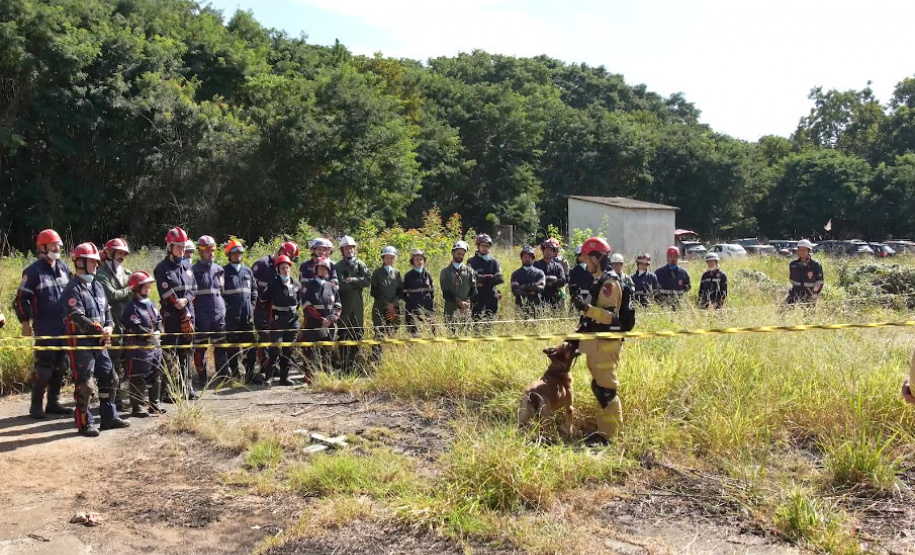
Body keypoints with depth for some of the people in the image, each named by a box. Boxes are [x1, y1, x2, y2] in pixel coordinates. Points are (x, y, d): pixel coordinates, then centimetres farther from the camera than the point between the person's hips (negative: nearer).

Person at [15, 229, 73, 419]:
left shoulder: (63, 268, 11)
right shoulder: (33, 271, -8)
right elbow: (22, 299, -9)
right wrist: (25, 324, -10)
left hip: (64, 326, 6)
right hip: (45, 328, -6)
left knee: (61, 366, 10)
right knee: (44, 366, -6)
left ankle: (53, 402, 20)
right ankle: (36, 405, 5)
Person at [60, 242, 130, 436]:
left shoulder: (97, 286, 14)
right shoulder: (72, 290, -13)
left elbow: (107, 311, 15)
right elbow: (79, 318, -20)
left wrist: (109, 327, -4)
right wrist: (100, 331, -16)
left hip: (99, 342, 8)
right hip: (81, 343, -8)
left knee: (110, 378, 12)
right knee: (84, 384, -4)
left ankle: (109, 417, 22)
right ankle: (84, 423, 6)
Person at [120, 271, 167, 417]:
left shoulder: (150, 304, 13)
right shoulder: (132, 306, -12)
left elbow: (159, 320, 15)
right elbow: (135, 327, -19)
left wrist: (158, 332, -2)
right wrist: (151, 334, -15)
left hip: (154, 345, 9)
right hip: (138, 347, -9)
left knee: (156, 376, 14)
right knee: (138, 378, -3)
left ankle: (154, 404, 24)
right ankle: (137, 406, 3)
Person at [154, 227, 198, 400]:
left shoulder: (186, 267, 15)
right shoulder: (162, 268, -5)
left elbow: (193, 289, 12)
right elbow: (167, 293, -12)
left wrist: (186, 300, -10)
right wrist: (184, 314, -12)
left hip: (187, 315, 6)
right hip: (171, 316, -6)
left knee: (186, 353, 10)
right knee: (170, 354, -5)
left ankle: (186, 387, 16)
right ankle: (166, 390, -1)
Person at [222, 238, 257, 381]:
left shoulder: (248, 271, 14)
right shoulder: (224, 271, -1)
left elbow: (254, 290, 19)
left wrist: (252, 306, 9)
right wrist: (227, 308, -9)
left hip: (248, 315, 4)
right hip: (231, 316, -4)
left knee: (251, 344, 4)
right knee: (232, 345, 1)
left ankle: (250, 373, 12)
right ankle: (233, 374, 8)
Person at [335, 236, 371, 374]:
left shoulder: (360, 264, 10)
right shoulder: (338, 266, 2)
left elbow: (368, 280, -4)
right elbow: (340, 285, -10)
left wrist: (352, 280, -13)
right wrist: (357, 284, -12)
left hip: (358, 305, 3)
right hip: (343, 305, -3)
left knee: (358, 333, 6)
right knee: (343, 335, -2)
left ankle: (353, 361, 16)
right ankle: (344, 365, 2)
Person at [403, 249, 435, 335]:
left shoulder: (427, 275, 8)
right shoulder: (408, 276, 1)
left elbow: (432, 292, 12)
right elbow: (404, 293, 6)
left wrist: (432, 307, 7)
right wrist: (410, 302, -5)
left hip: (427, 309, 2)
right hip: (413, 310, -2)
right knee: (414, 332, -2)